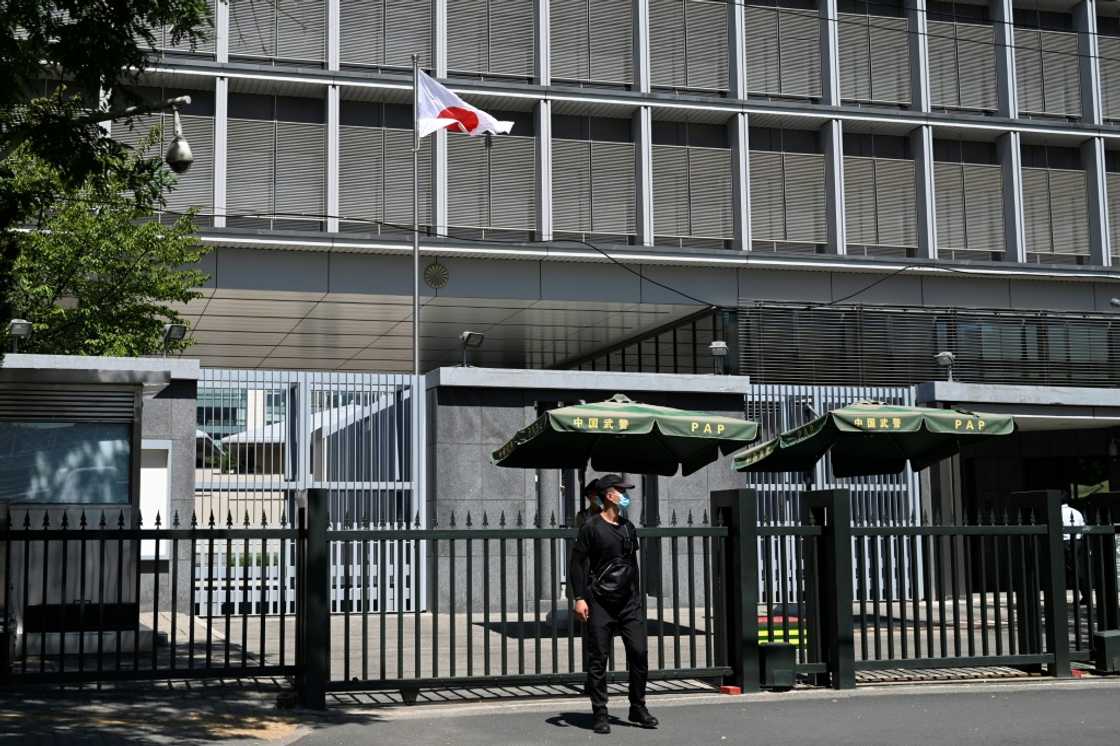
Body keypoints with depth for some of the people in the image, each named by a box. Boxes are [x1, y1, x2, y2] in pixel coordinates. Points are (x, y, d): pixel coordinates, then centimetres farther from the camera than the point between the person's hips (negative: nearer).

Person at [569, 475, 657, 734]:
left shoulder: (629, 528, 14)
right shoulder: (592, 527, -5)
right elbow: (577, 563, -7)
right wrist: (579, 598, -14)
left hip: (629, 601, 5)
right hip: (600, 603, -5)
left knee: (639, 653, -1)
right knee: (598, 659, -1)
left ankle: (638, 708, 13)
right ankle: (600, 714, 7)